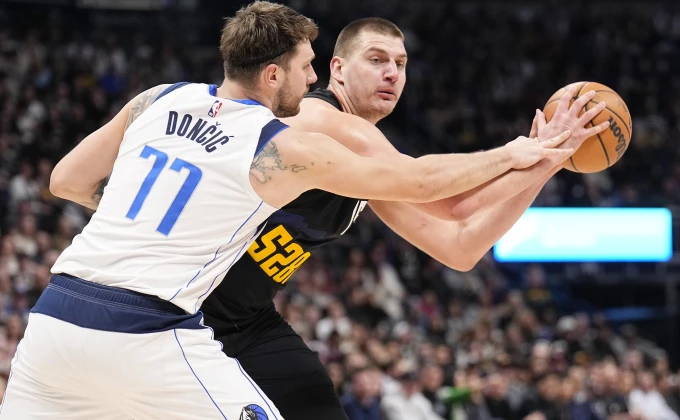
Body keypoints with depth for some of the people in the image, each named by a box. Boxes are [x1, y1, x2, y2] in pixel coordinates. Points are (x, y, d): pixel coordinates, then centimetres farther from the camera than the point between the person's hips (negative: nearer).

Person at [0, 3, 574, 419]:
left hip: (58, 314, 5)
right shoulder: (285, 149, -1)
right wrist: (512, 155, 19)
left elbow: (67, 182, 17)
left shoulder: (158, 100, 12)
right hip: (148, 337, -5)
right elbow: (421, 180, 6)